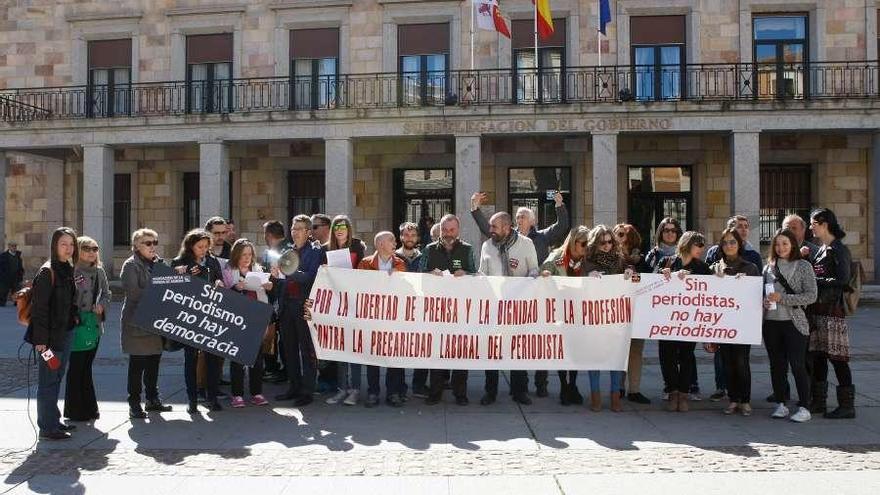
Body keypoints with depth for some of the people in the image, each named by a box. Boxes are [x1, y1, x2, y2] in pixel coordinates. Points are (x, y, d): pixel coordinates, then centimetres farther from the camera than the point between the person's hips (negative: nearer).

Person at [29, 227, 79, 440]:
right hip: (50, 336, -8)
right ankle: (47, 428, 10)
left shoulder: (68, 269, 10)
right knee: (48, 381, 1)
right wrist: (41, 339, -20)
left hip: (65, 333, 8)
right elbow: (39, 307, -18)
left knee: (57, 378, 18)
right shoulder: (47, 272, -15)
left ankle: (54, 421, 30)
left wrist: (74, 317, 10)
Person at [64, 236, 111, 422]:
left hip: (94, 325, 6)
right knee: (76, 368, 1)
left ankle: (89, 408, 24)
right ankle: (75, 410, 12)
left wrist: (102, 305, 1)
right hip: (77, 326, -6)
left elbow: (106, 292, 19)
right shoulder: (72, 271, -11)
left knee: (87, 367, 15)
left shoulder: (99, 271, 10)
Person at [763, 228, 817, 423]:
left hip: (794, 323, -4)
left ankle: (804, 408, 3)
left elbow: (811, 296, -9)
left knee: (798, 365, -4)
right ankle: (780, 404, 19)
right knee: (776, 365, 9)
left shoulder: (803, 266, -2)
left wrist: (782, 298, -17)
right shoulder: (769, 267, 10)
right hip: (771, 323, 4)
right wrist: (764, 301, -4)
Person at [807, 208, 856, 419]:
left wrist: (815, 281, -14)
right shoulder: (820, 250, 16)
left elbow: (842, 281, -19)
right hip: (817, 311, 9)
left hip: (832, 312, -9)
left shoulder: (839, 250, -10)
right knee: (818, 356, 11)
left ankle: (847, 405, 3)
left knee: (837, 358, -4)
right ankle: (819, 401, 20)